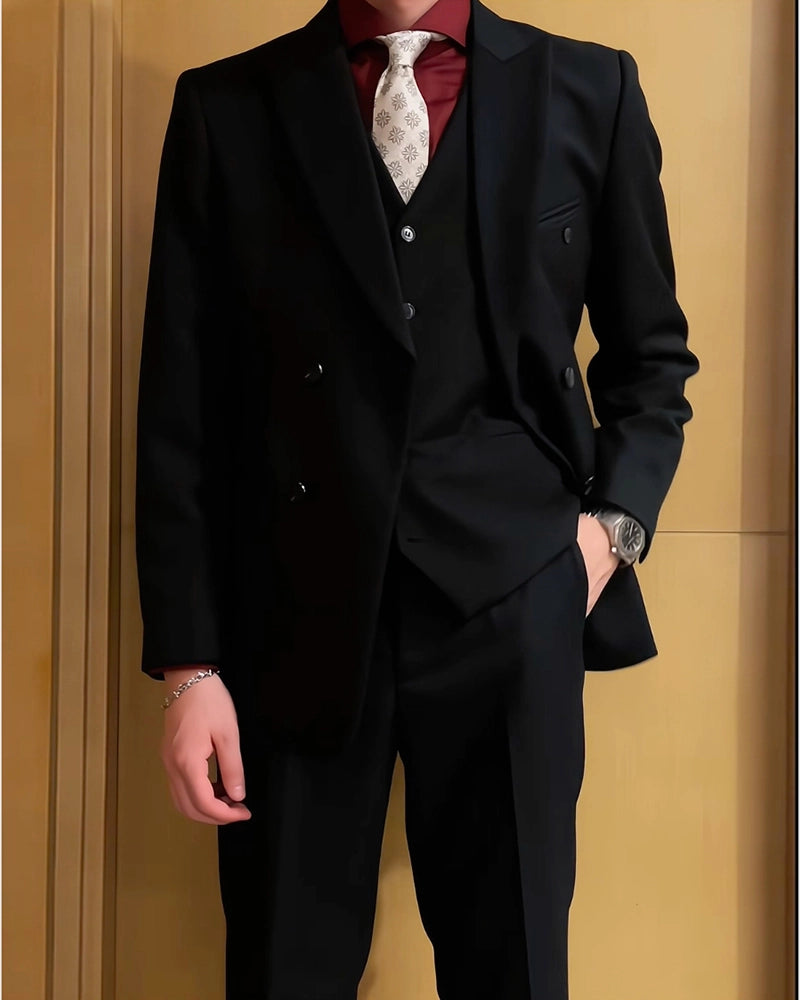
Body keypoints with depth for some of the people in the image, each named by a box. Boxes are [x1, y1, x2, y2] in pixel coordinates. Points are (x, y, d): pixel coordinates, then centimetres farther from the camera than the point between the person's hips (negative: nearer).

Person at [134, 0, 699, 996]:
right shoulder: (226, 107, 4)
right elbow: (181, 410, 2)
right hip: (295, 615, 0)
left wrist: (615, 521, -2)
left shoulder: (591, 91, 6)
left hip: (511, 609, 1)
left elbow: (652, 354, 15)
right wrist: (187, 664, -3)